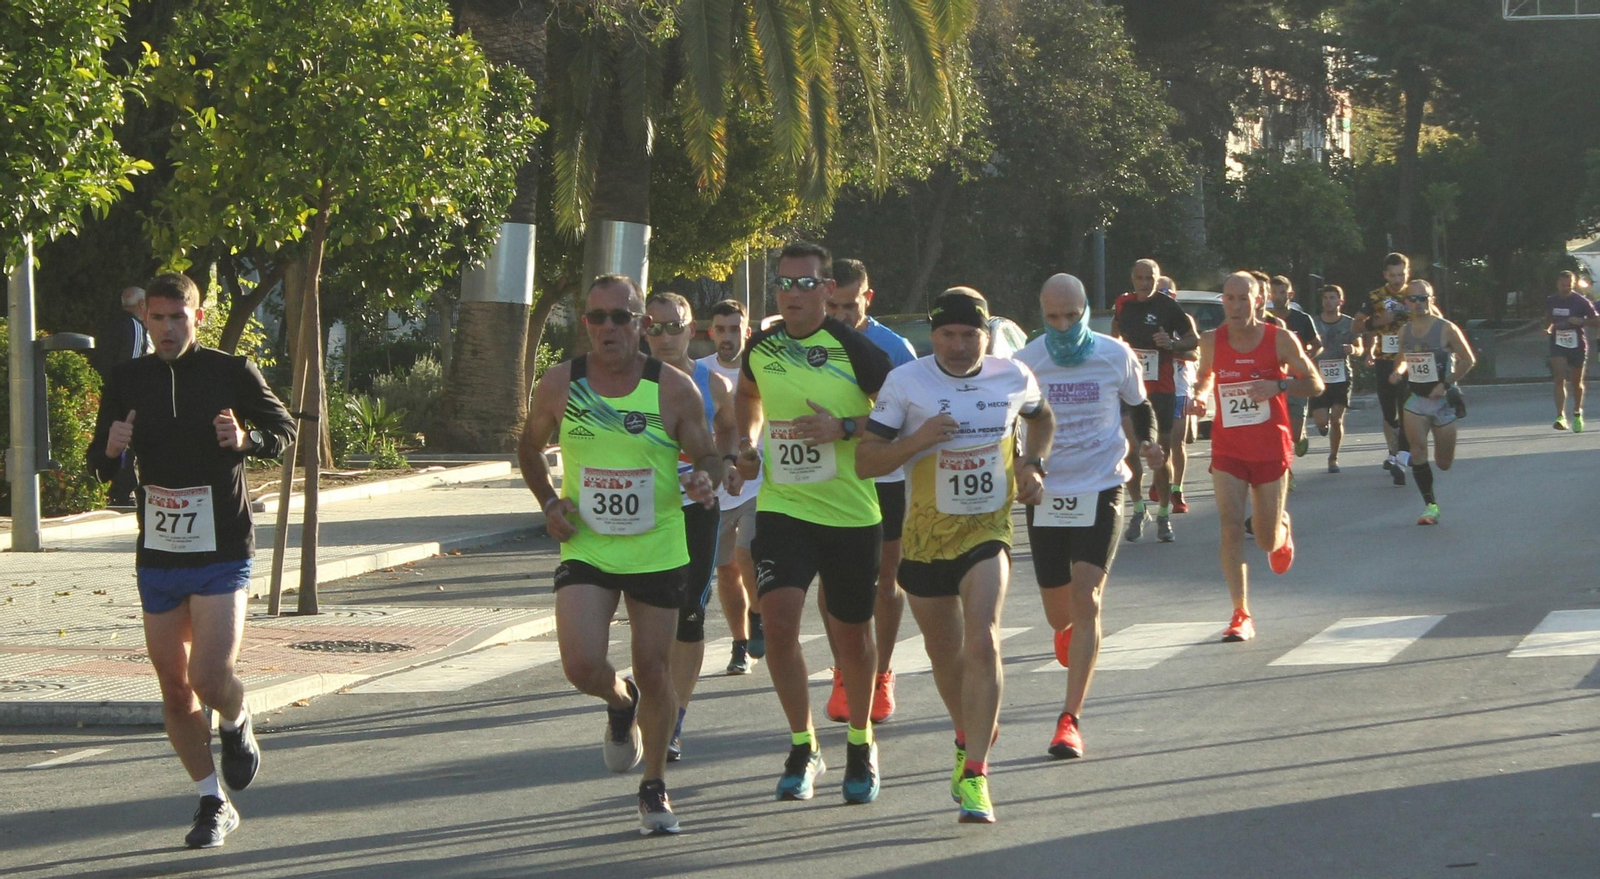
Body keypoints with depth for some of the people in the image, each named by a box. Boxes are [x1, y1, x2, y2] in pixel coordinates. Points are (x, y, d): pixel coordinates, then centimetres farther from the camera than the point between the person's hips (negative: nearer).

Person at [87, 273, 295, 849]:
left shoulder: (232, 373, -5)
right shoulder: (127, 381, 4)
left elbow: (285, 429, 6)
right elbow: (101, 466, 11)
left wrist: (247, 440, -15)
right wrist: (111, 450, -13)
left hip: (222, 555, -4)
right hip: (157, 558, 4)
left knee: (210, 678, -17)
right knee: (175, 692, 7)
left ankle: (236, 723, 19)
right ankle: (214, 804, 22)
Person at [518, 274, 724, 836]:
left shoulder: (674, 389, -7)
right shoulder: (560, 385, -3)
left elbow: (708, 457, 1)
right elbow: (530, 447, 13)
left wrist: (706, 480, -23)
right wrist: (548, 502, -2)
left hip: (658, 552, -1)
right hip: (585, 551, 1)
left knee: (652, 673, 5)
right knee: (581, 666, -15)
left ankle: (654, 787, 26)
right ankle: (620, 704, 22)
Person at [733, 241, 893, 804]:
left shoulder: (854, 349, -10)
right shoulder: (762, 346, 4)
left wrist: (844, 428, -21)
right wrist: (747, 444, 10)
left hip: (852, 513, -2)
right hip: (782, 507, 2)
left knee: (851, 634, 9)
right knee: (778, 620, -15)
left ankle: (860, 745, 31)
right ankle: (803, 747, 0)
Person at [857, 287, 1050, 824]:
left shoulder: (1013, 377, 0)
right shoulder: (906, 383, -8)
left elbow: (1042, 418, 23)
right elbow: (865, 462, -9)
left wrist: (1031, 464, 5)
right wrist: (917, 440, -25)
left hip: (987, 531, -1)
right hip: (926, 535, 1)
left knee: (983, 642, -20)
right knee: (944, 649, 15)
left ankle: (974, 775, -20)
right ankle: (969, 737, 44)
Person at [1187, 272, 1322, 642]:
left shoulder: (1281, 340, -8)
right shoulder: (1211, 342, -1)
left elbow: (1315, 384, -2)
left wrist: (1279, 385, -20)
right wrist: (1200, 396, -5)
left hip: (1270, 449, -1)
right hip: (1227, 449, 1)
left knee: (1267, 540, 7)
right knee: (1231, 527, -15)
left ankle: (1283, 529, 47)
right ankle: (1241, 615, -10)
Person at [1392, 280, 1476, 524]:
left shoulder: (1445, 329, -11)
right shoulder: (1405, 332, 3)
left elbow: (1468, 360, -7)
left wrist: (1445, 384, -15)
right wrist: (1399, 371, -4)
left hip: (1442, 399, -3)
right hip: (1416, 398, 3)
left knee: (1444, 463, 6)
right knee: (1418, 450, -18)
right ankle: (1430, 506, -11)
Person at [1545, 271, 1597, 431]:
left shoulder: (1581, 301, -7)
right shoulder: (1551, 302, 3)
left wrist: (1581, 321, -22)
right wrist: (1548, 329, 0)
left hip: (1578, 345, -1)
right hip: (1558, 345, 1)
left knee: (1576, 382, 11)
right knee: (1560, 379, -17)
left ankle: (1577, 413, 35)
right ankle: (1561, 416, -24)